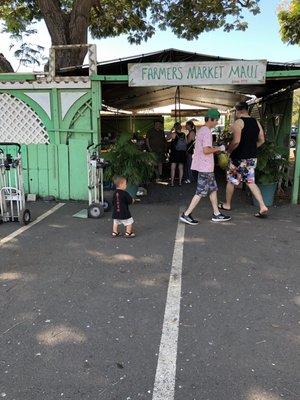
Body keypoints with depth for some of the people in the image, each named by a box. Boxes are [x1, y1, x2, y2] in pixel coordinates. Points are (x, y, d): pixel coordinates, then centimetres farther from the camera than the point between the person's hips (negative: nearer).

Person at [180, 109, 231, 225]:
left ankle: (216, 214, 21)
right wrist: (218, 148, -11)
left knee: (213, 189, 14)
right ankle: (186, 214, -1)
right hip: (205, 167, -10)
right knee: (201, 192, -5)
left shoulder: (201, 130, 15)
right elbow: (206, 150, -24)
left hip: (204, 166, 10)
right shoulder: (207, 132, -16)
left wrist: (215, 150, 15)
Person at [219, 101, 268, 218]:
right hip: (252, 158, 7)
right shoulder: (256, 122, 9)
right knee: (251, 182, 11)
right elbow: (261, 140, 12)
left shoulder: (238, 122, -14)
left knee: (231, 181, 12)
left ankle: (227, 204, 26)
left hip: (239, 158, -6)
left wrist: (229, 150, -8)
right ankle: (263, 207, -1)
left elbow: (236, 141, -24)